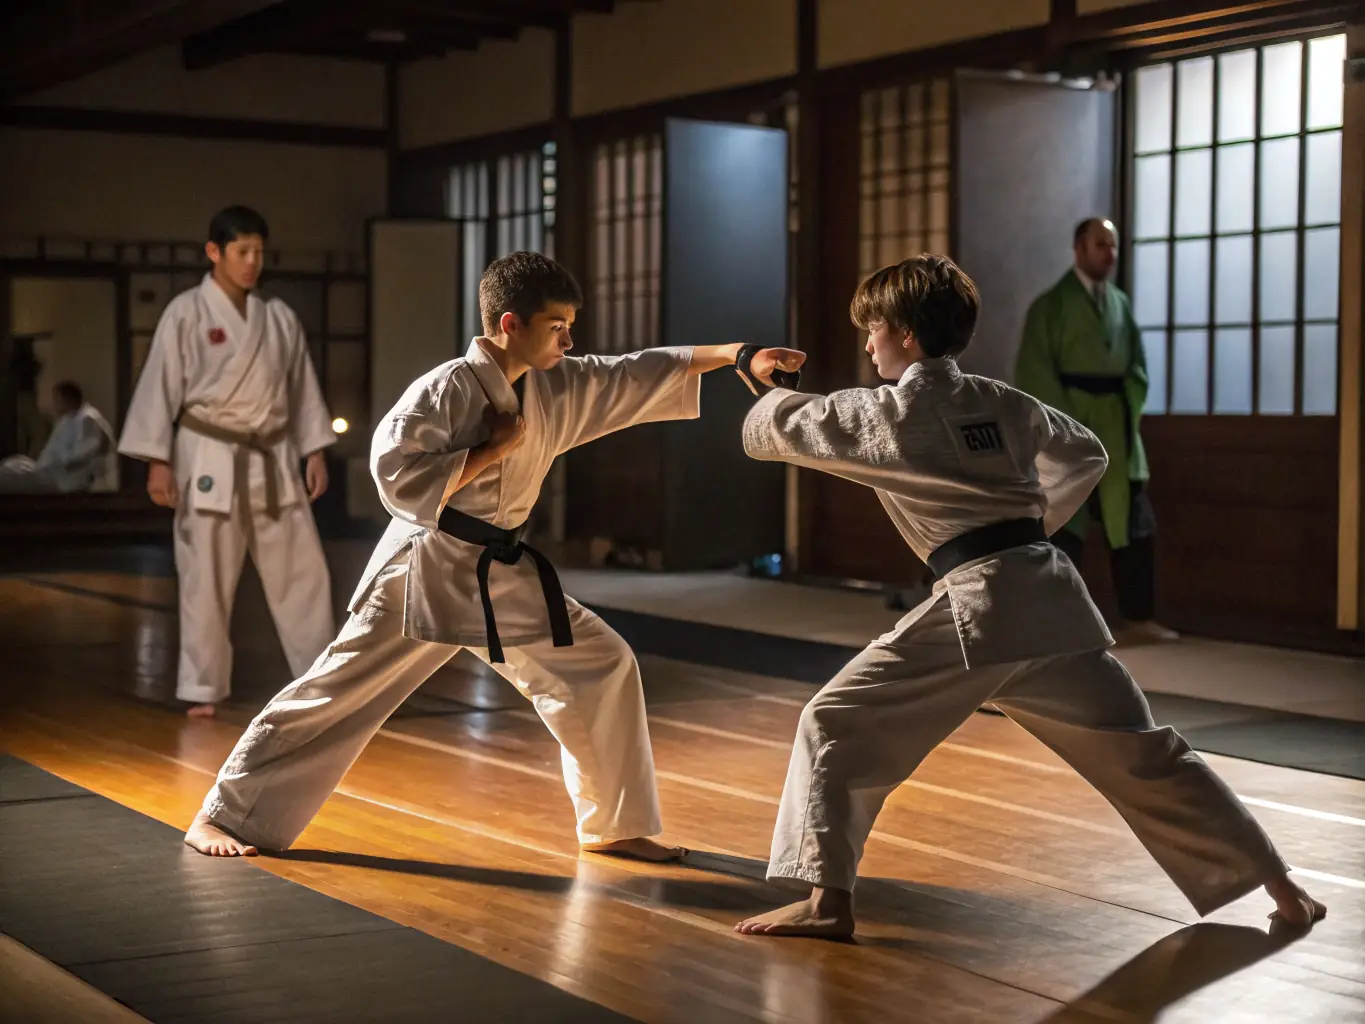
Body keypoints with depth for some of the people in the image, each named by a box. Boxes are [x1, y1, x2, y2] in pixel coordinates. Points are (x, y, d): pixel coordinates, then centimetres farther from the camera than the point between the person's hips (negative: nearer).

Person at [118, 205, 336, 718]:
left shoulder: (279, 317, 7)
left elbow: (302, 389, 13)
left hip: (273, 461, 5)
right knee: (207, 581, 0)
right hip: (211, 460, -4)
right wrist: (157, 460, -11)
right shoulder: (186, 312, -7)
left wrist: (315, 450, 8)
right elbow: (161, 386, -8)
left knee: (303, 571, 8)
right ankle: (203, 688, 11)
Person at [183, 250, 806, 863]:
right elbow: (397, 474, -26)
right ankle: (222, 816, 7)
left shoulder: (558, 387, 3)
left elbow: (643, 374, 7)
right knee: (337, 694, -5)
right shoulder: (445, 389, -18)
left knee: (604, 667, 5)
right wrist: (492, 449, -21)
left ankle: (614, 826, 17)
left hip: (502, 576, 7)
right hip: (426, 572, -7)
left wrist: (740, 356, 1)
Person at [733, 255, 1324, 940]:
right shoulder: (1003, 405, 15)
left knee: (835, 728, 4)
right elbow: (1086, 456, 30)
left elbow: (783, 428, 13)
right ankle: (1282, 888, 25)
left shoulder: (888, 414, -1)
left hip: (975, 608, -6)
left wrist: (771, 392, 36)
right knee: (1144, 756, 18)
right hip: (1053, 596, 6)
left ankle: (827, 900, -3)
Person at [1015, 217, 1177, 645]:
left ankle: (1138, 621, 15)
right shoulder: (1050, 304, -4)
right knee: (1064, 527, -4)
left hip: (1117, 432, 6)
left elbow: (1136, 365, 16)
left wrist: (1129, 412, 1)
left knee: (1134, 525, 7)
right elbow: (1034, 372, -9)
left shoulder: (1121, 303, 12)